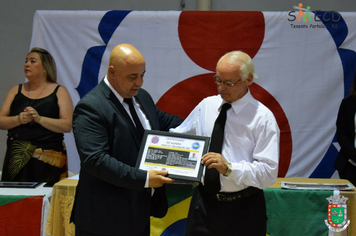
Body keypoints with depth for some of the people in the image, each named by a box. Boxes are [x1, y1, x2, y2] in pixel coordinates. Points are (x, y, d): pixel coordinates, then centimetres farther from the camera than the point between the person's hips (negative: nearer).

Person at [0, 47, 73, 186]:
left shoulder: (59, 92, 6)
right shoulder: (16, 90, 15)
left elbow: (68, 125, -5)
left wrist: (39, 119, -15)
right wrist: (18, 119, -10)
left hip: (48, 159, -2)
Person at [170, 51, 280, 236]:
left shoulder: (263, 118, -11)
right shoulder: (206, 105, 5)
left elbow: (268, 173, -16)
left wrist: (228, 168, -27)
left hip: (242, 211, -4)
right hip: (203, 202, 4)